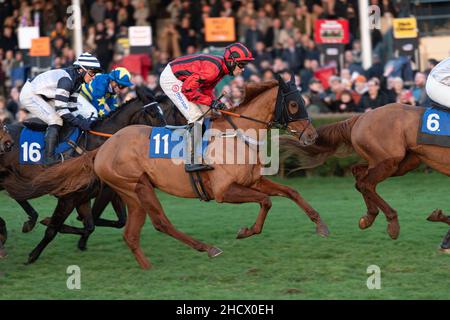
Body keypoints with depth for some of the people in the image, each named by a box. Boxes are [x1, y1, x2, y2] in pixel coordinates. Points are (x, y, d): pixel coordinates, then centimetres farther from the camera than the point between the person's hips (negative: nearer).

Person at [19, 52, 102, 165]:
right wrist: (80, 124, -27)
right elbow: (61, 109, -29)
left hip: (40, 95, 10)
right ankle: (49, 157, -19)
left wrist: (80, 119, -4)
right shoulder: (66, 79, -29)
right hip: (29, 95, -10)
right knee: (56, 121, -18)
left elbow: (72, 105, 7)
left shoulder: (77, 80, 0)